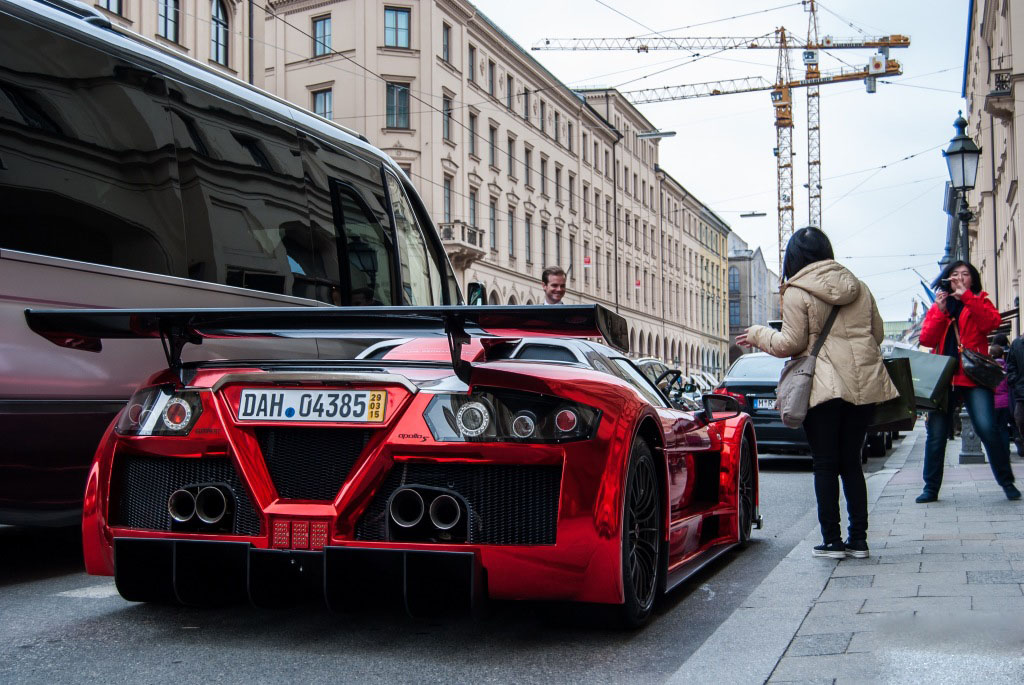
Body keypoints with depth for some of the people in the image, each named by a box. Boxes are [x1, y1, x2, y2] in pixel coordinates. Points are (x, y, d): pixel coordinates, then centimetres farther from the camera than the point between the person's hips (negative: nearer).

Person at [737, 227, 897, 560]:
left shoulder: (797, 293, -5)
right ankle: (858, 539, 12)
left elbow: (791, 344, -8)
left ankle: (832, 540, 3)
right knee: (851, 462, 12)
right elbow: (877, 333, 17)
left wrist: (758, 334, 9)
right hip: (864, 383, 5)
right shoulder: (858, 287, 13)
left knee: (825, 465, 2)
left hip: (824, 385, -5)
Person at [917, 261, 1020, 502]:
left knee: (987, 429, -15)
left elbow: (992, 322, -11)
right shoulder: (938, 306, 16)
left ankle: (1007, 482, 0)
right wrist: (941, 311, -8)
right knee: (936, 434, 1)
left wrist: (966, 296, -15)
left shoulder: (979, 301, 11)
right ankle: (931, 488, 10)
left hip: (974, 376, -2)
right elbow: (926, 339, 3)